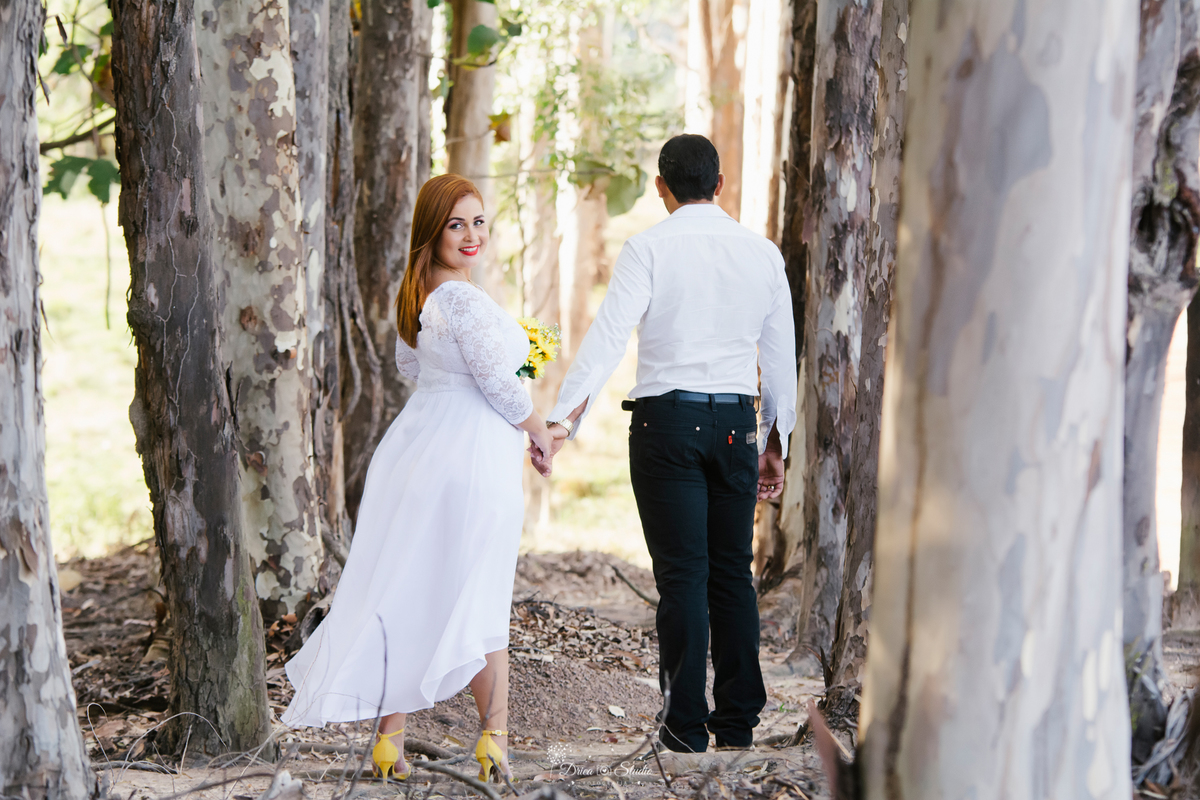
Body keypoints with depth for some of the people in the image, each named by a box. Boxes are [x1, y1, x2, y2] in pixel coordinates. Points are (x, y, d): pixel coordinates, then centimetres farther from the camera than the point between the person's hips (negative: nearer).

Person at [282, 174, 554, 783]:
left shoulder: (416, 294, 8)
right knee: (477, 597, 2)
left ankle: (390, 736, 10)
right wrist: (539, 433, 0)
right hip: (473, 457, -8)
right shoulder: (465, 302, -20)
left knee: (405, 591, 8)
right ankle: (494, 735, 6)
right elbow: (500, 385, -17)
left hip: (416, 444, 8)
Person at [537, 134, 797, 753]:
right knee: (733, 573, 10)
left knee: (682, 574, -1)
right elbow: (781, 359, 12)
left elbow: (608, 334, -17)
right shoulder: (763, 254, 8)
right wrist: (776, 443, 22)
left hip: (667, 422, -3)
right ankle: (739, 721, 15)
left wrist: (563, 418, -22)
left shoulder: (648, 249, -5)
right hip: (736, 423, 3)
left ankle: (687, 727, 1)